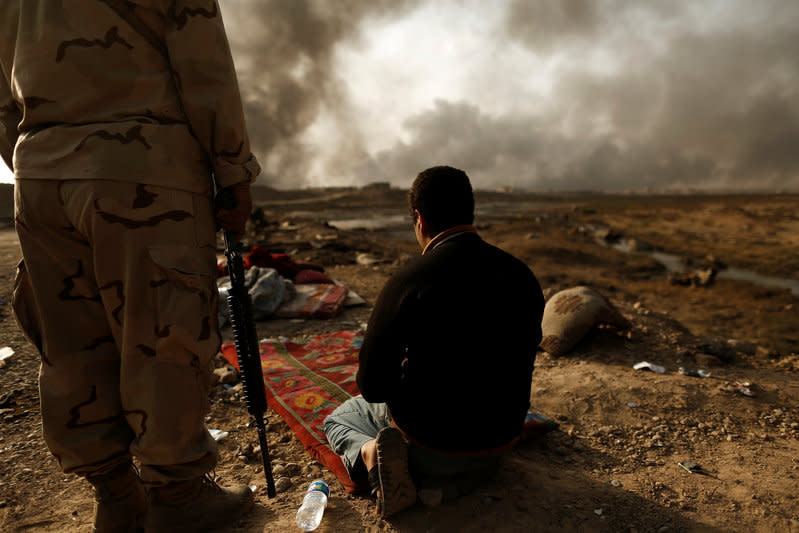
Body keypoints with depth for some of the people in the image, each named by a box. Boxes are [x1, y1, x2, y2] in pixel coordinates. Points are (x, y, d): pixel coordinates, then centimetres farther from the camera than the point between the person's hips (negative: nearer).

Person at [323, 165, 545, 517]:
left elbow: (371, 386, -16)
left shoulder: (408, 283, -24)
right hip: (500, 442, 4)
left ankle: (369, 452, -7)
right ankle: (454, 478, 11)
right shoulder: (523, 276, -8)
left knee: (337, 419, 24)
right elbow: (520, 365, 7)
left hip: (428, 440, -4)